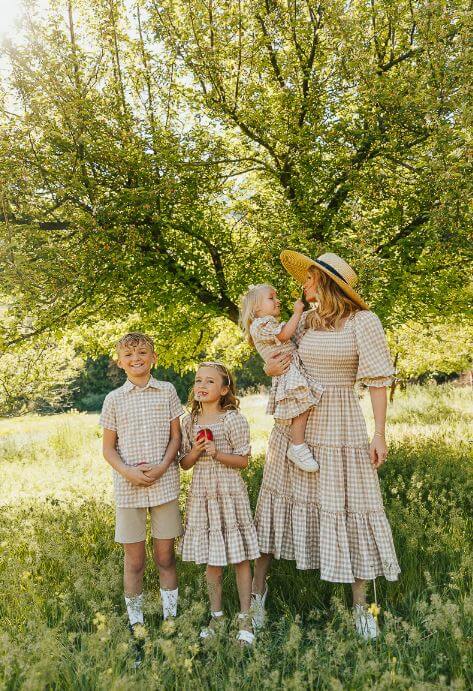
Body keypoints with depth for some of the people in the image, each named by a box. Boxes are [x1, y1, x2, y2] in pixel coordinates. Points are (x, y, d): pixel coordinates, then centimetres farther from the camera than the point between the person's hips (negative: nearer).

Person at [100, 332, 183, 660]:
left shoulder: (167, 391, 1)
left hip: (165, 482, 0)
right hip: (128, 486, 0)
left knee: (166, 557, 10)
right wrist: (127, 472, -14)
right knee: (134, 561, 9)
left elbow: (176, 436, 3)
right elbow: (108, 447, 3)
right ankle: (136, 624, 26)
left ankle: (170, 617, 27)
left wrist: (163, 467, -13)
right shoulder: (114, 399, 1)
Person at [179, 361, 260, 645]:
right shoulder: (189, 422, 3)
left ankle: (245, 617, 21)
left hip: (229, 492, -4)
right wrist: (195, 452, -14)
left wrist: (216, 454, -22)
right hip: (202, 494, 4)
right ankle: (217, 616, 30)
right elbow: (184, 463, 7)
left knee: (240, 557, 5)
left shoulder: (233, 419, -10)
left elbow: (243, 461, -8)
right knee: (212, 560, 13)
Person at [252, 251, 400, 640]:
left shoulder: (363, 321, -9)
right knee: (282, 496, 10)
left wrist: (379, 433, -13)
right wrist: (273, 370, -4)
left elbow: (378, 380, -9)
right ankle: (258, 587, 25)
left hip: (341, 426, -4)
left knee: (350, 506, 4)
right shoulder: (305, 321, 7)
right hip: (295, 420, 5)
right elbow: (286, 363, 20)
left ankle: (361, 604, 23)